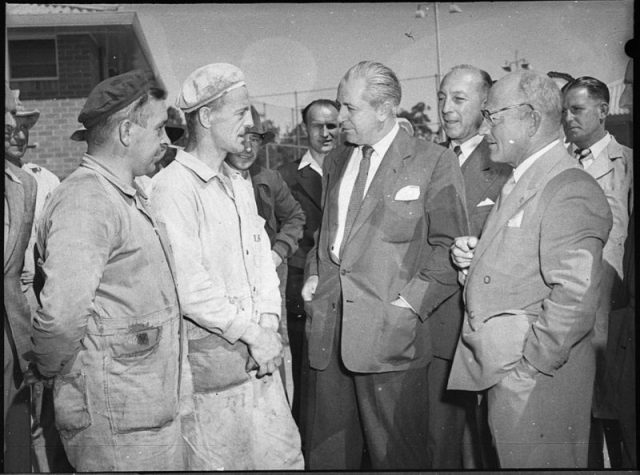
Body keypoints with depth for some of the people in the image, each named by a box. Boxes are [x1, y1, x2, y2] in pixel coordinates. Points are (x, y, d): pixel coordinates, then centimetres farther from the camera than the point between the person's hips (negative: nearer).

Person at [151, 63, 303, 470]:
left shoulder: (240, 183, 14)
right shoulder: (172, 187, -14)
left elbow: (262, 253, 12)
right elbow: (187, 284, -19)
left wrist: (268, 322, -2)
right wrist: (250, 332, -13)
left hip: (258, 354, 7)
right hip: (210, 359, -7)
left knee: (284, 456, 12)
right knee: (218, 462, 7)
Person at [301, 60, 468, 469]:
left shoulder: (434, 162, -3)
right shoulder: (336, 162, 17)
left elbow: (448, 246, -6)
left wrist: (412, 302, -14)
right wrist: (314, 275, 11)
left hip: (390, 334, -6)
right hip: (329, 330, 6)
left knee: (395, 454, 5)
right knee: (327, 452, 15)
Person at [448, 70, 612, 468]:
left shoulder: (571, 192, -20)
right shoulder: (520, 182, 13)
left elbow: (575, 297, -28)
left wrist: (530, 365, -20)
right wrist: (475, 255, 2)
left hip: (536, 386, -9)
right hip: (499, 372, 9)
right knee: (508, 458, 20)